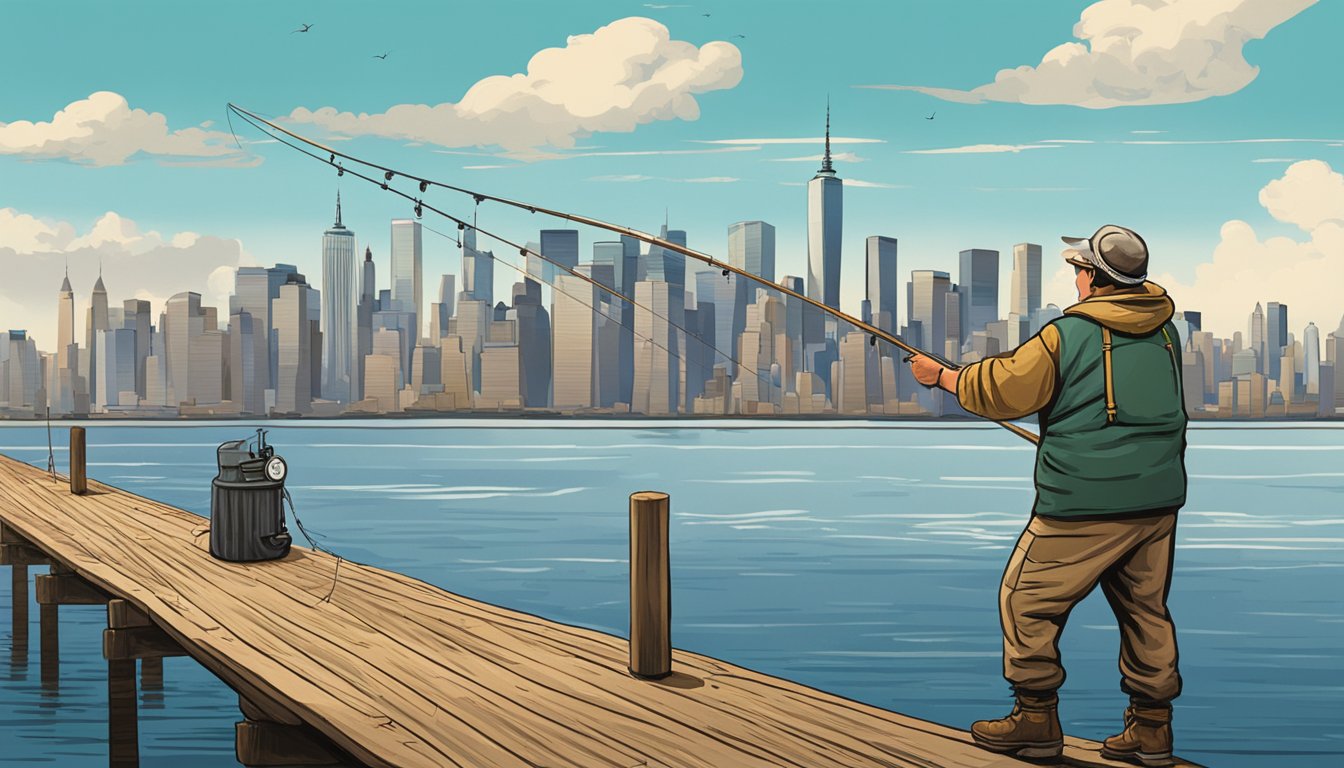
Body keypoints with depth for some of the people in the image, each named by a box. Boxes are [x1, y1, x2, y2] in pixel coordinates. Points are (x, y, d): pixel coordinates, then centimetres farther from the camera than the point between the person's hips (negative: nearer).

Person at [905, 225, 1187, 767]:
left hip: (1085, 502, -6)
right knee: (1145, 607, 13)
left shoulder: (1068, 334, -10)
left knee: (1027, 599, 5)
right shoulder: (1165, 331, 9)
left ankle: (1036, 719, 8)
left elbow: (1003, 390, -2)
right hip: (1159, 497, 7)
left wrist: (941, 376, 12)